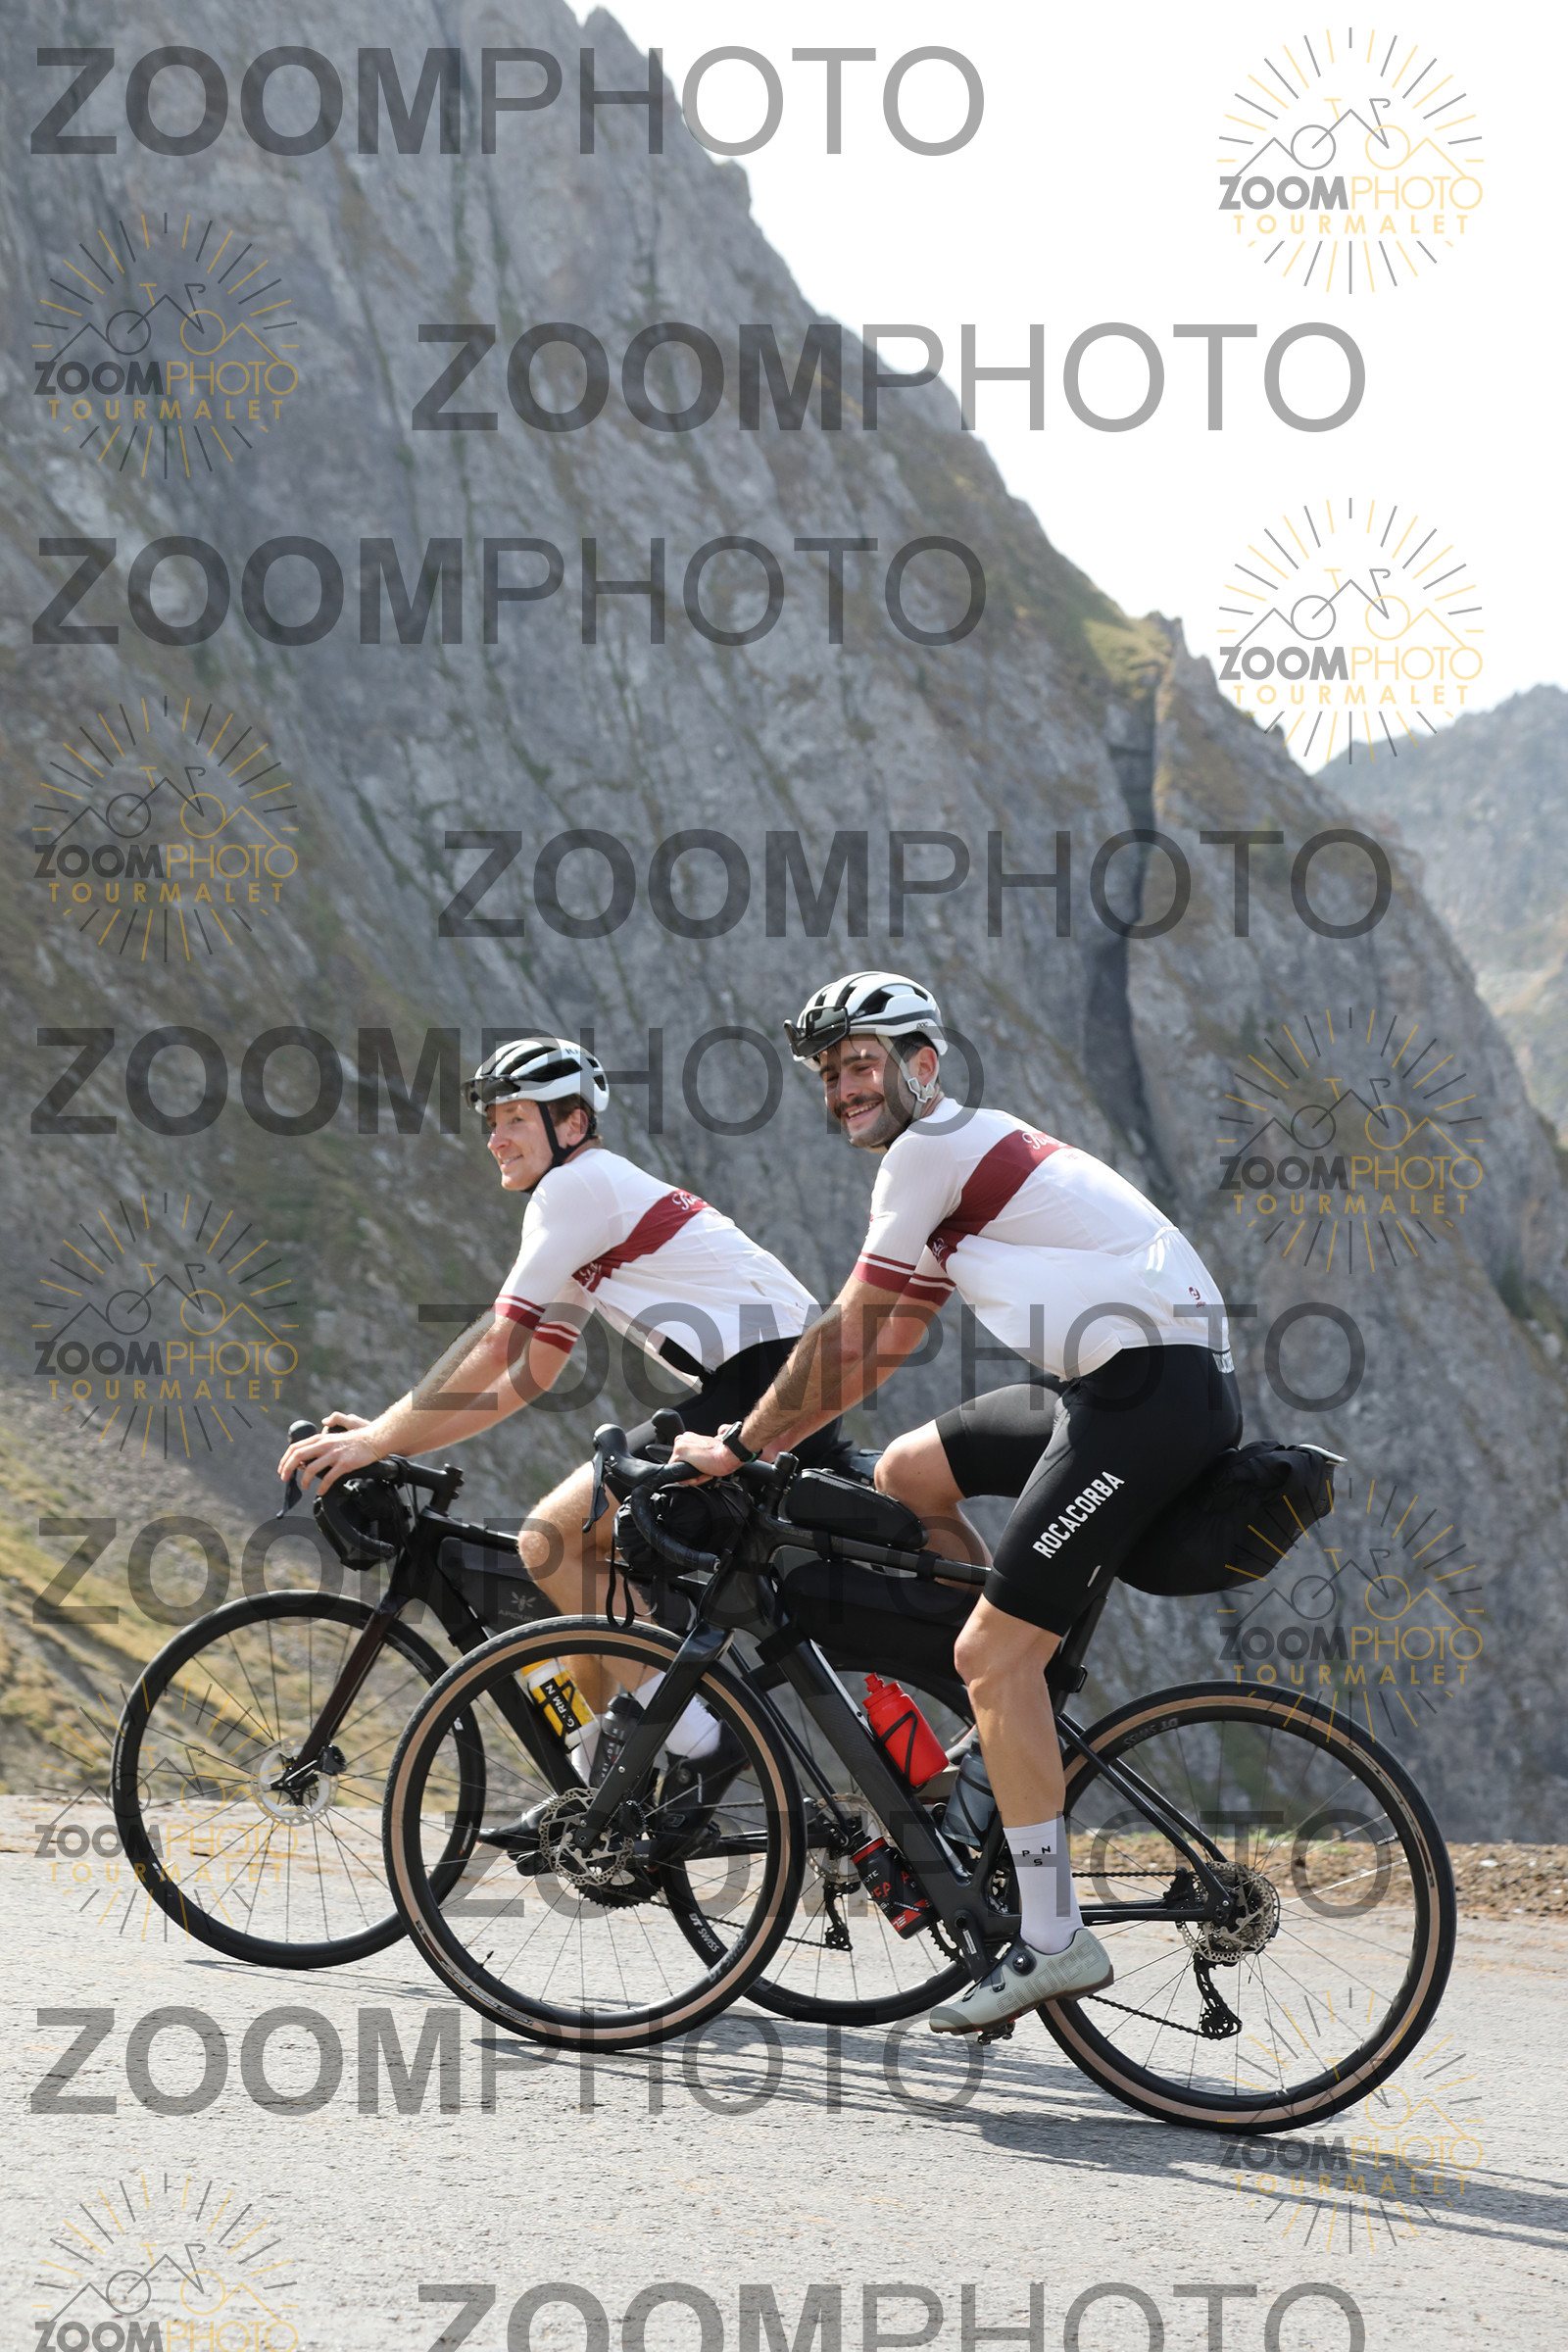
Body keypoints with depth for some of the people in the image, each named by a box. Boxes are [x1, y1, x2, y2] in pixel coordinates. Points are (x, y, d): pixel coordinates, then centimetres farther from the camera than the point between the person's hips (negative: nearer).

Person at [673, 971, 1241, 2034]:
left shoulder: (932, 1147, -7)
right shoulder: (955, 1156, 23)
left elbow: (846, 1334, -6)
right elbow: (879, 1351, 28)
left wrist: (738, 1447, 4)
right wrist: (763, 1437, 26)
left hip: (1155, 1391, -10)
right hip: (1106, 1383, 10)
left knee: (993, 1652, -10)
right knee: (906, 1474, 20)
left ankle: (1055, 1940, -6)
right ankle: (1025, 1718, 20)